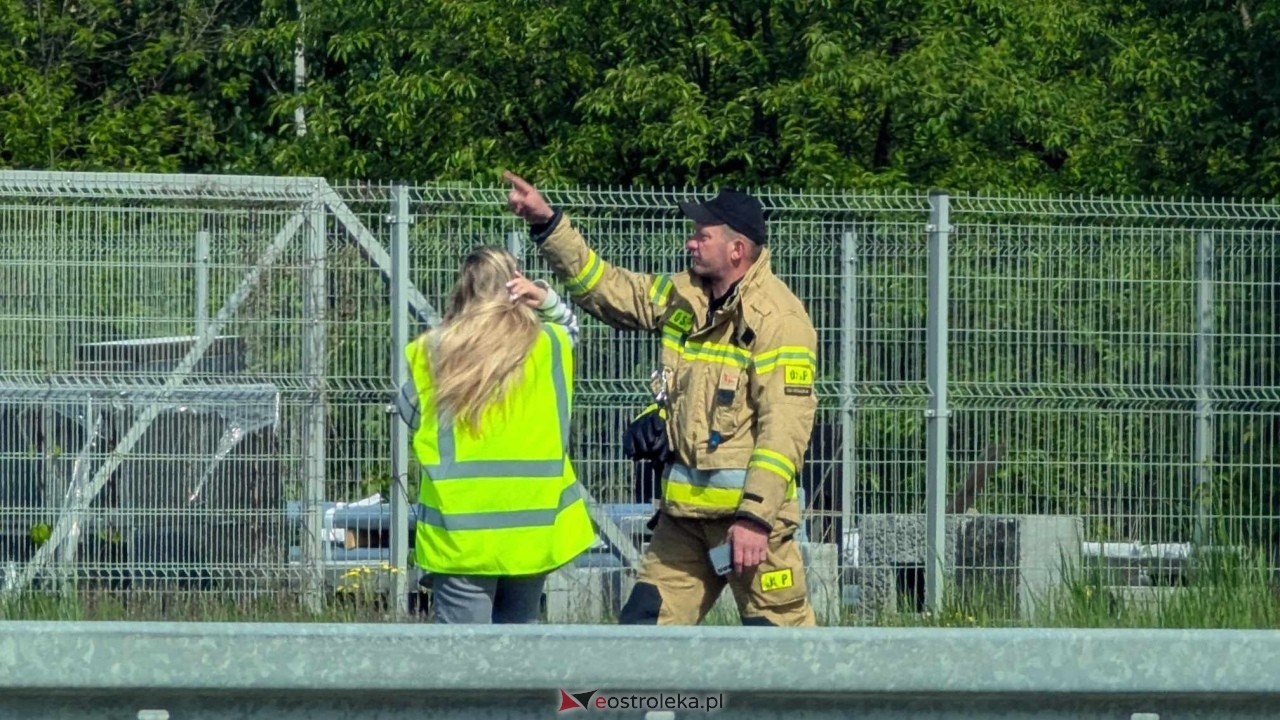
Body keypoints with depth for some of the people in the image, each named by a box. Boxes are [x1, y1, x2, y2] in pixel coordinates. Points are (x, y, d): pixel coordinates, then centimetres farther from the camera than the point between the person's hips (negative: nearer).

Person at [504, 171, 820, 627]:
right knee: (643, 625, 9)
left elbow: (785, 428, -19)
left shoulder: (778, 317, -14)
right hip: (686, 509, 8)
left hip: (748, 507, -8)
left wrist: (755, 518, -24)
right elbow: (604, 289, 23)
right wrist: (546, 223, 14)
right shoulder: (684, 299, 11)